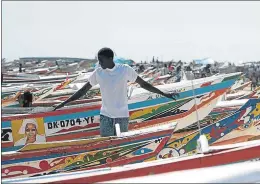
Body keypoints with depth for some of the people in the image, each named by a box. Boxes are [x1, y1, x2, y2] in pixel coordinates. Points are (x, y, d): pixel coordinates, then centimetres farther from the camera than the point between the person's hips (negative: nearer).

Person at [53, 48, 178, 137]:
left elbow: (143, 84, 1)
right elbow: (83, 90, 6)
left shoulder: (125, 70, -6)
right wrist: (64, 103, 4)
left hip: (122, 116, -1)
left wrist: (164, 94, 0)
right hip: (106, 116, 1)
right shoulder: (98, 73, -1)